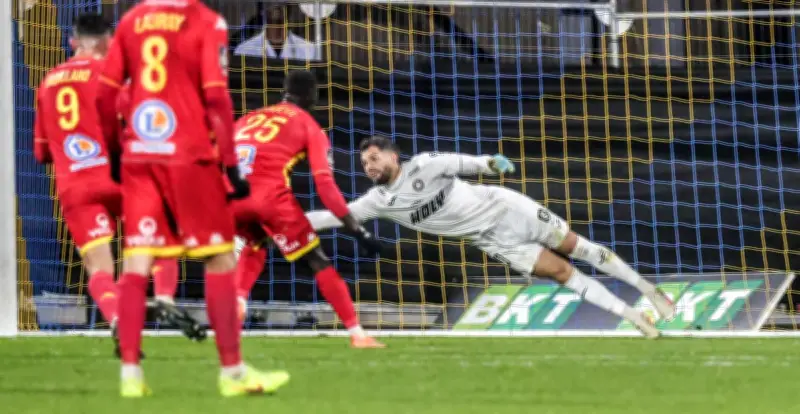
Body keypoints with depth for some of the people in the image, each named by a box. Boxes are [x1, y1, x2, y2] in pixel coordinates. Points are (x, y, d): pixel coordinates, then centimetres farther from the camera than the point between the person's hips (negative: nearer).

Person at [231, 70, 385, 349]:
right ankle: (357, 334, 4)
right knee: (317, 260, 8)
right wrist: (356, 229, 3)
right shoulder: (309, 126, 16)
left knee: (254, 247, 35)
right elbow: (324, 184, 3)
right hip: (270, 195, -4)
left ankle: (236, 303, 12)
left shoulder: (250, 118, 28)